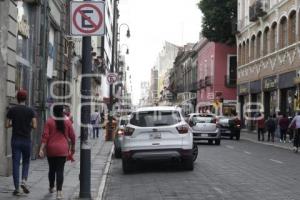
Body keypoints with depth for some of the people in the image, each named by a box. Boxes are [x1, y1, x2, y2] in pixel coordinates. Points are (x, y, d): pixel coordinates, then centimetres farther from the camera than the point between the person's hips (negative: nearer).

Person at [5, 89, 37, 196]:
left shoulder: (12, 110, -1)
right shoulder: (30, 110, -3)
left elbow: (7, 125, -1)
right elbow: (34, 126, -8)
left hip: (15, 140, 0)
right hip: (27, 140, 0)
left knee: (16, 163, 3)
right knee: (26, 162, 16)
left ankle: (16, 188, 0)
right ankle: (24, 181, -5)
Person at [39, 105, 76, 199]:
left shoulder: (49, 121, -2)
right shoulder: (67, 122, 0)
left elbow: (45, 136, -8)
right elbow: (72, 136, 4)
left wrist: (41, 149, -9)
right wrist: (73, 147, 19)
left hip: (51, 149, 1)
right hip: (63, 149, -1)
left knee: (52, 169, 18)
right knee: (60, 170, -3)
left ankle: (51, 187, 37)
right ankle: (59, 192, -14)